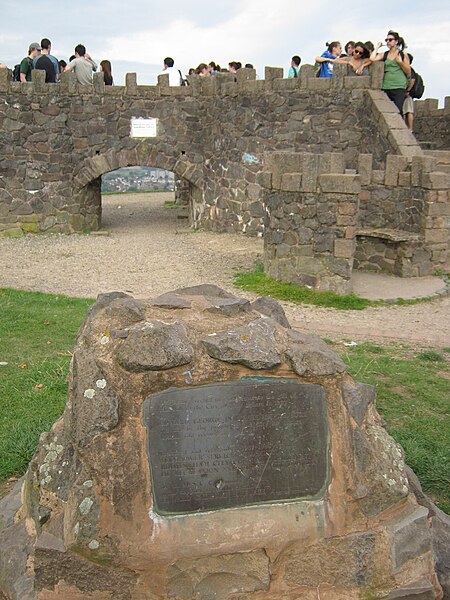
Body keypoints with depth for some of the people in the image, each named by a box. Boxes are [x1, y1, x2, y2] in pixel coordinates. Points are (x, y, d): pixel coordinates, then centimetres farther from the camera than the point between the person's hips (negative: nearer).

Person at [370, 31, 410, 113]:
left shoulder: (403, 54, 6)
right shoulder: (384, 55, 13)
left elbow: (408, 72, 5)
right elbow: (372, 58, -4)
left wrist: (400, 62, -9)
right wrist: (377, 47, 7)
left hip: (399, 88, -3)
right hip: (386, 87, 3)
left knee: (398, 112, -11)